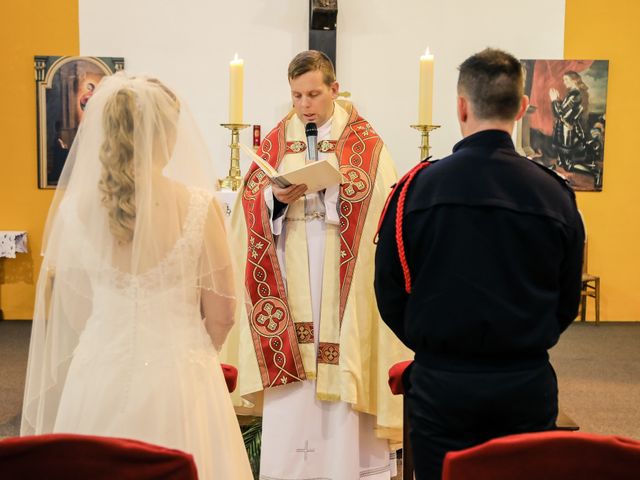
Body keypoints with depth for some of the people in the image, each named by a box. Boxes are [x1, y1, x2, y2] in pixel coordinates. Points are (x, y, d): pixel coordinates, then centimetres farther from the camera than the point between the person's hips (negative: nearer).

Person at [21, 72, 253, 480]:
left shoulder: (74, 206, -6)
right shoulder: (199, 206, -15)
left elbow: (72, 309, 5)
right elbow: (221, 314, -7)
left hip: (97, 377, 3)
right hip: (177, 380, -2)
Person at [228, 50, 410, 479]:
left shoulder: (365, 142, 2)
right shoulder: (276, 141, 10)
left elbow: (380, 202, -6)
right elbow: (251, 202, 5)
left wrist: (331, 189, -19)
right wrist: (275, 197, -16)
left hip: (343, 275, -2)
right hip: (291, 277, 2)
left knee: (345, 373, 0)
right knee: (290, 400, 3)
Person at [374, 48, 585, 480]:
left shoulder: (417, 187, -10)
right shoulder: (556, 194, -6)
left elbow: (389, 292, -2)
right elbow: (567, 302, 4)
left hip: (441, 384, -1)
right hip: (527, 387, 1)